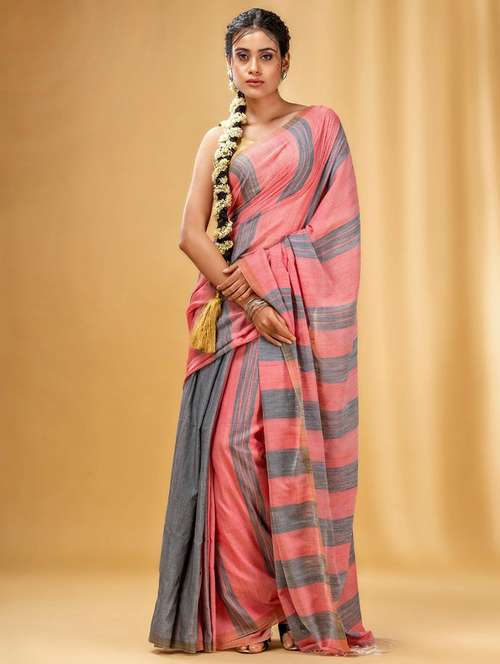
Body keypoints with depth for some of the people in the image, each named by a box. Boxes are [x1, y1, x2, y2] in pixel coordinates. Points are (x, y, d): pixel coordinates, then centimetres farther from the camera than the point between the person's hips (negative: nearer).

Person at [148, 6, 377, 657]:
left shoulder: (320, 125, 7)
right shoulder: (218, 141, 15)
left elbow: (333, 219, -1)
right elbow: (192, 234, 4)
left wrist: (259, 268, -11)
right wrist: (246, 298, -10)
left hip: (304, 306, -3)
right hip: (238, 307, 3)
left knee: (296, 446, -5)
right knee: (234, 443, -4)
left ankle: (309, 608, 6)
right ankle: (245, 608, 5)